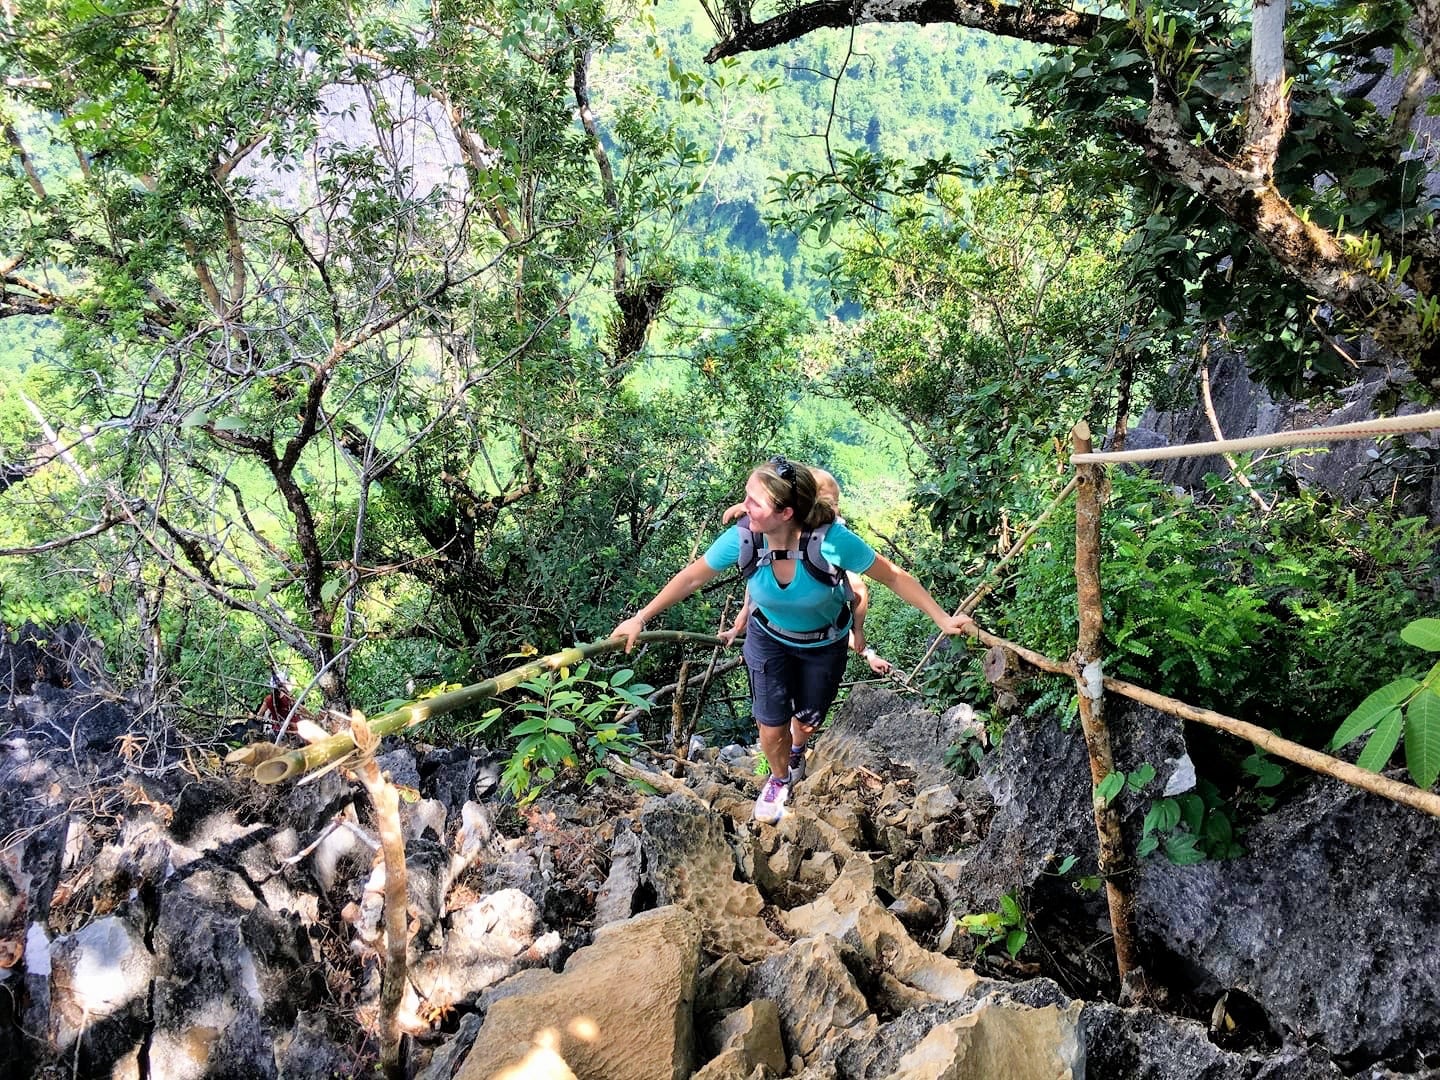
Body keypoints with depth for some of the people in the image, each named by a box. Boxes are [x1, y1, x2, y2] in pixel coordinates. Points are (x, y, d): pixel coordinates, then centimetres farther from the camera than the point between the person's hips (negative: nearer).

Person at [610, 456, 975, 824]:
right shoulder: (742, 539, -32)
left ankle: (796, 749, 59)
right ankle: (779, 779, 42)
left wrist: (943, 618, -22)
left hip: (824, 645, -1)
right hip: (769, 639, 1)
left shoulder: (833, 541, -39)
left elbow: (894, 577, -24)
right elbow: (692, 577, -15)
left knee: (806, 724, 19)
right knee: (772, 729, 5)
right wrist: (640, 618, -12)